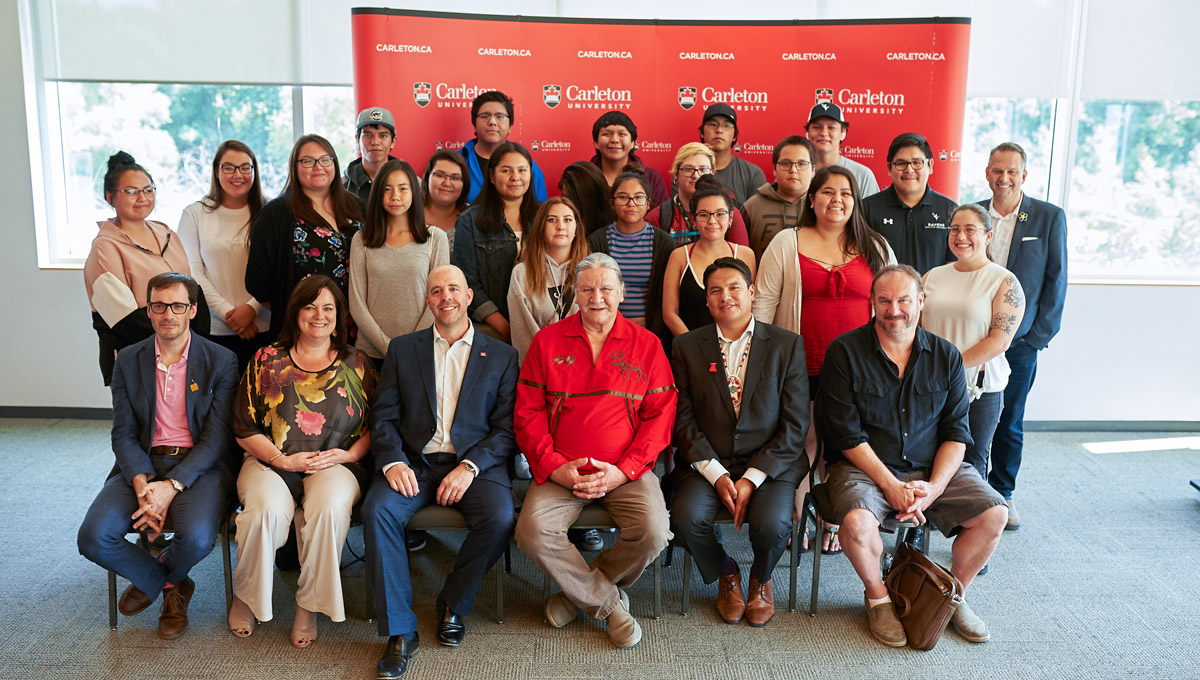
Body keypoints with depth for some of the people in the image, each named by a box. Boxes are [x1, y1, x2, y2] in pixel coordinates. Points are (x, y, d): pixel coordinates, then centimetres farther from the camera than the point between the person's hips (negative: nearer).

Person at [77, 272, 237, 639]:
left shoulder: (220, 361, -2)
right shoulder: (128, 361, 7)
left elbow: (217, 437, -7)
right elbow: (124, 434, 4)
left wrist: (171, 486, -19)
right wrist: (142, 483, -16)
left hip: (199, 467, -3)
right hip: (142, 466, 3)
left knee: (196, 538, -30)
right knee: (93, 537, -21)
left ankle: (155, 578, 12)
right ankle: (167, 584, 11)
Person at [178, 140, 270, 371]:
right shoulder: (195, 214, 7)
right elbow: (192, 272, 2)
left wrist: (251, 308, -11)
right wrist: (227, 313, -8)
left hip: (263, 328, 0)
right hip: (214, 330, 0)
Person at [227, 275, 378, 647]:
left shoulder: (356, 364, 10)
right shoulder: (267, 360, 8)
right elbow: (245, 428, 6)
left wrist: (349, 454, -8)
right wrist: (283, 460, -7)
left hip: (336, 464, 0)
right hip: (271, 462, 0)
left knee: (330, 507, -33)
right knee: (267, 509, -32)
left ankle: (309, 606, -14)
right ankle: (245, 597, -3)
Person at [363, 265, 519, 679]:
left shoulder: (501, 356, 11)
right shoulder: (402, 350, 15)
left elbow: (507, 427, 3)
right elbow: (384, 417, 8)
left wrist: (470, 466, -13)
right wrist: (393, 462, -11)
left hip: (475, 463, -1)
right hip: (414, 462, 1)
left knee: (500, 518, -29)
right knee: (378, 510, -28)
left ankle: (454, 603, 0)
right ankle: (400, 631, -15)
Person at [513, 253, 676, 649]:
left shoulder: (646, 345, 6)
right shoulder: (548, 341, 7)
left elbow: (660, 415, 1)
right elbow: (527, 413, 4)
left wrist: (623, 470, -11)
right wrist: (555, 467, -10)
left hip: (626, 471, 0)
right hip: (560, 472, 0)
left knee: (653, 532, -25)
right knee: (533, 532, -25)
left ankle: (580, 592, 4)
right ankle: (608, 601, -1)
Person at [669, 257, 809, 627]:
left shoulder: (787, 344, 3)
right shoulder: (686, 347, 7)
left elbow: (796, 423, -2)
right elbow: (683, 419, 1)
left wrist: (752, 479, -12)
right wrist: (717, 475, -12)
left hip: (771, 463, -1)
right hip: (706, 463, 1)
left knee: (773, 523, -28)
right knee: (686, 517, -27)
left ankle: (761, 580, 11)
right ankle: (726, 575, 9)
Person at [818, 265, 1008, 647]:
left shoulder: (946, 357, 5)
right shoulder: (844, 353, -7)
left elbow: (956, 432, 3)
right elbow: (847, 434, -10)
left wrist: (934, 487, -13)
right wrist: (891, 486, -17)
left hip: (933, 469, 4)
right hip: (864, 468, -3)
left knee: (994, 514, -15)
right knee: (857, 521, -32)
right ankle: (878, 598, 0)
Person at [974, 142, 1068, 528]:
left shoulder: (1050, 218, 0)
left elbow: (1056, 280, 1)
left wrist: (1040, 335, -4)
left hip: (1020, 341, -1)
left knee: (1009, 423, 10)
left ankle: (1001, 494, 26)